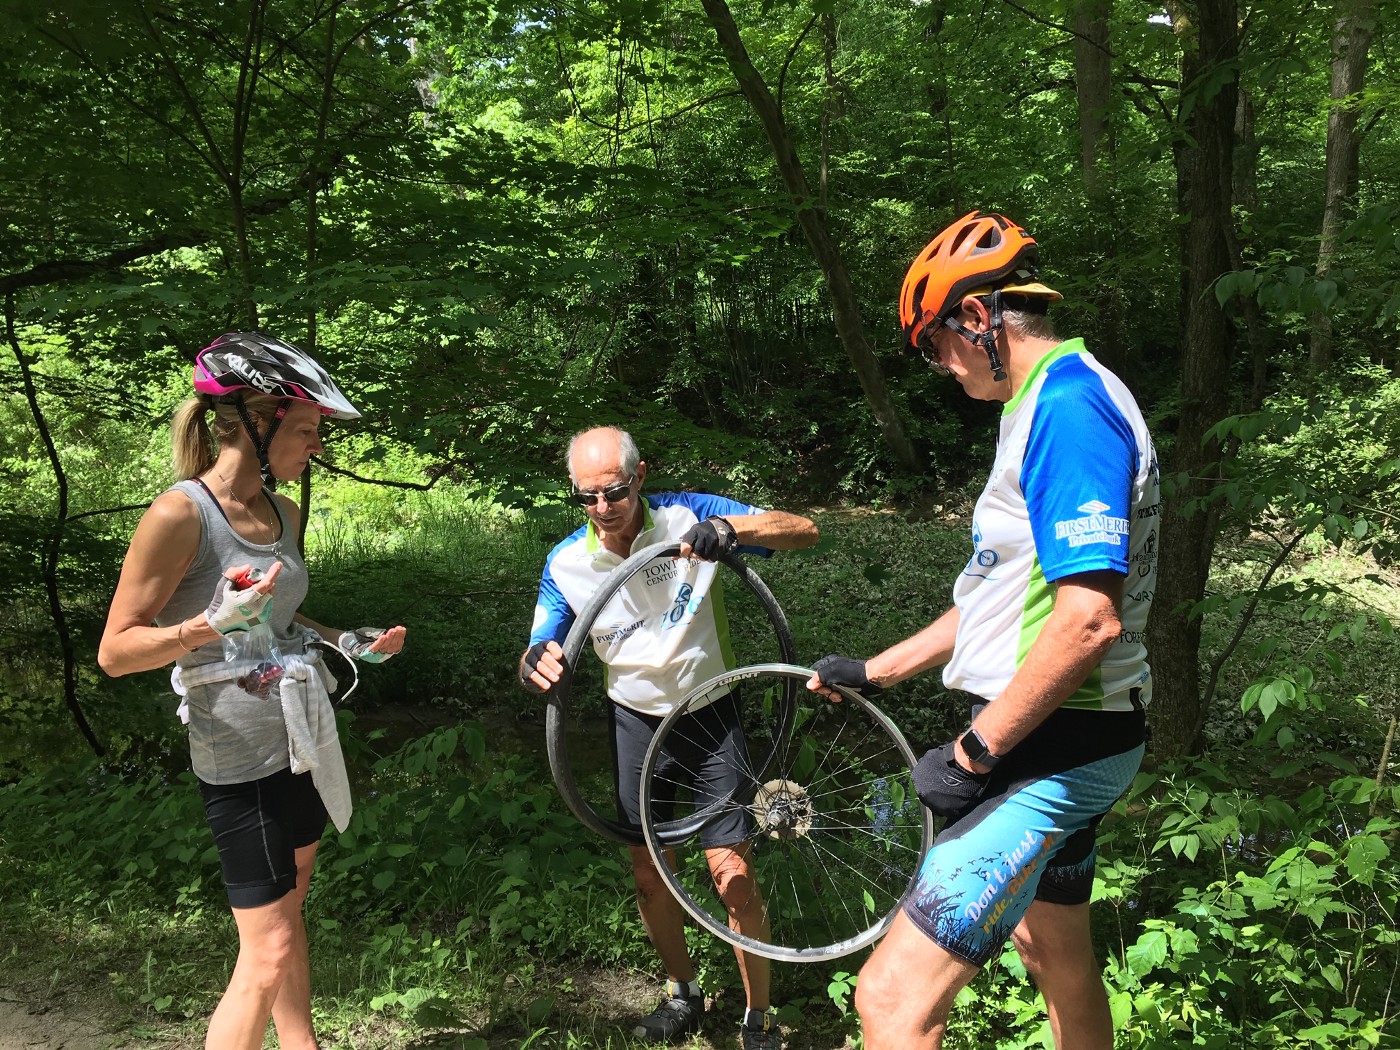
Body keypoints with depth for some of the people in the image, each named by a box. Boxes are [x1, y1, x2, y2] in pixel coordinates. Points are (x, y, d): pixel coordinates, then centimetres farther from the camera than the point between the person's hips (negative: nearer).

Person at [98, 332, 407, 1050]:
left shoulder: (281, 512, 5)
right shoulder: (180, 514, -18)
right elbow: (116, 650, -15)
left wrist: (349, 642, 6)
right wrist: (214, 623, -29)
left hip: (300, 741, 8)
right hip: (241, 756, -8)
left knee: (290, 910, 20)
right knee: (269, 952, -4)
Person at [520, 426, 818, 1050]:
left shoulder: (687, 517, -18)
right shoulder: (566, 564, -11)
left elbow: (804, 532, -21)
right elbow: (541, 656, -5)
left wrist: (732, 527, -42)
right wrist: (534, 664, -32)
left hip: (710, 714, -3)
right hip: (636, 722, 3)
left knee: (732, 875, -7)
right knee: (648, 875, 11)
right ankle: (682, 996, 35)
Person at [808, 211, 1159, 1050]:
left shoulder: (1066, 405, -20)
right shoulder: (1056, 402, 15)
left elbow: (1089, 619, -28)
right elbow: (1009, 598, 20)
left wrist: (974, 752, -21)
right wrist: (875, 672, 21)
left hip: (1052, 750, -11)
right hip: (1064, 744, 11)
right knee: (1054, 951, 29)